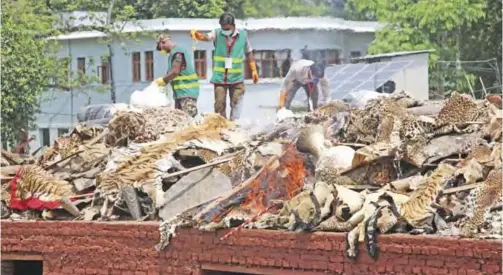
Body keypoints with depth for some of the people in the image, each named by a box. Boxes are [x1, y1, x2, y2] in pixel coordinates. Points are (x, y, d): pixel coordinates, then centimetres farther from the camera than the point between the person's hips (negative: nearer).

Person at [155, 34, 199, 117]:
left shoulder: (177, 52, -12)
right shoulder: (178, 50, 19)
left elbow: (175, 71, -19)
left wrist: (163, 80, -7)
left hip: (187, 92, -10)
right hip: (180, 92, 10)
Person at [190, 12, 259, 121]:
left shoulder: (243, 35, 1)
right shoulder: (217, 34, -3)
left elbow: (249, 53, 11)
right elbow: (205, 37, -23)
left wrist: (254, 70, 11)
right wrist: (195, 34, -45)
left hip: (237, 78, 0)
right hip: (220, 77, 0)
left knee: (236, 104, -2)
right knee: (219, 104, 3)